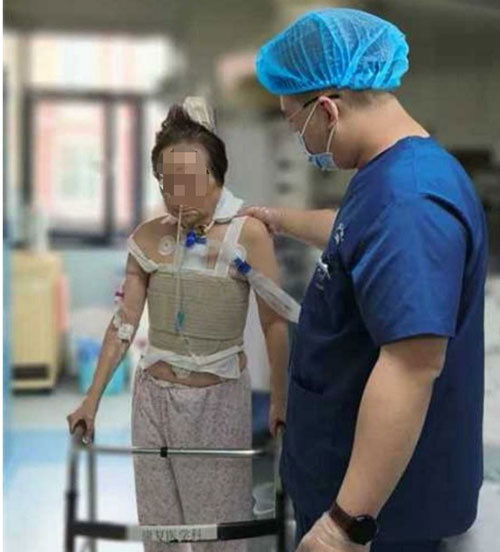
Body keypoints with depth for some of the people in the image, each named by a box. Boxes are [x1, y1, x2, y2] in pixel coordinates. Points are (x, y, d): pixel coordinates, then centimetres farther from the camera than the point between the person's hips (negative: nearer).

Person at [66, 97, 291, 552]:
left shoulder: (248, 233, -12)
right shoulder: (148, 237, -2)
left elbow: (274, 323, -10)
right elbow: (124, 322, 2)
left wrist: (280, 400, -10)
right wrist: (92, 398, 3)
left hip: (220, 397, -3)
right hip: (155, 395, 3)